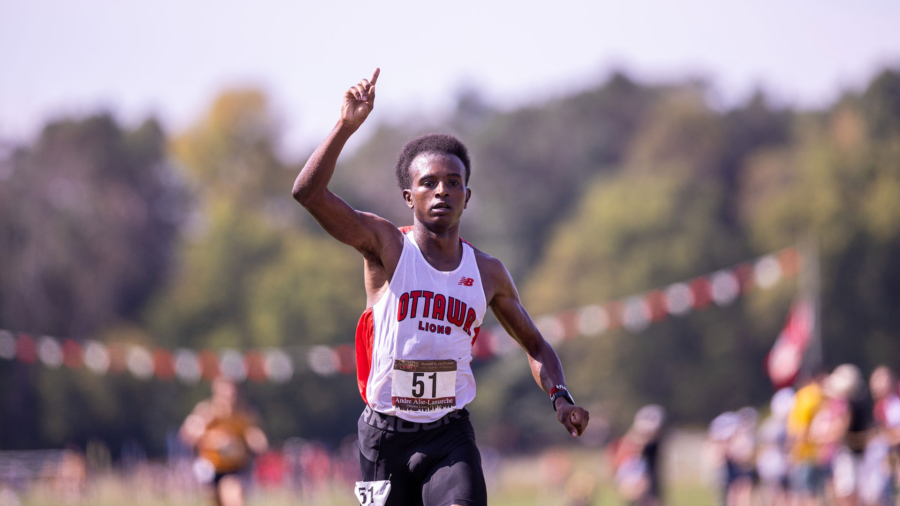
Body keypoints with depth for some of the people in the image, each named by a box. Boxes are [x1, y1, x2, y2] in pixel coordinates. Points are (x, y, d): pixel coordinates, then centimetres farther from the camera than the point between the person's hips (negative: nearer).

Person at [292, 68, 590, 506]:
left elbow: (534, 344, 20)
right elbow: (307, 192, -19)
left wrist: (559, 397, 2)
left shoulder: (488, 273, 6)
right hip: (385, 435, -1)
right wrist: (347, 125, -26)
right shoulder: (385, 246, -4)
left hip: (450, 436, 1)